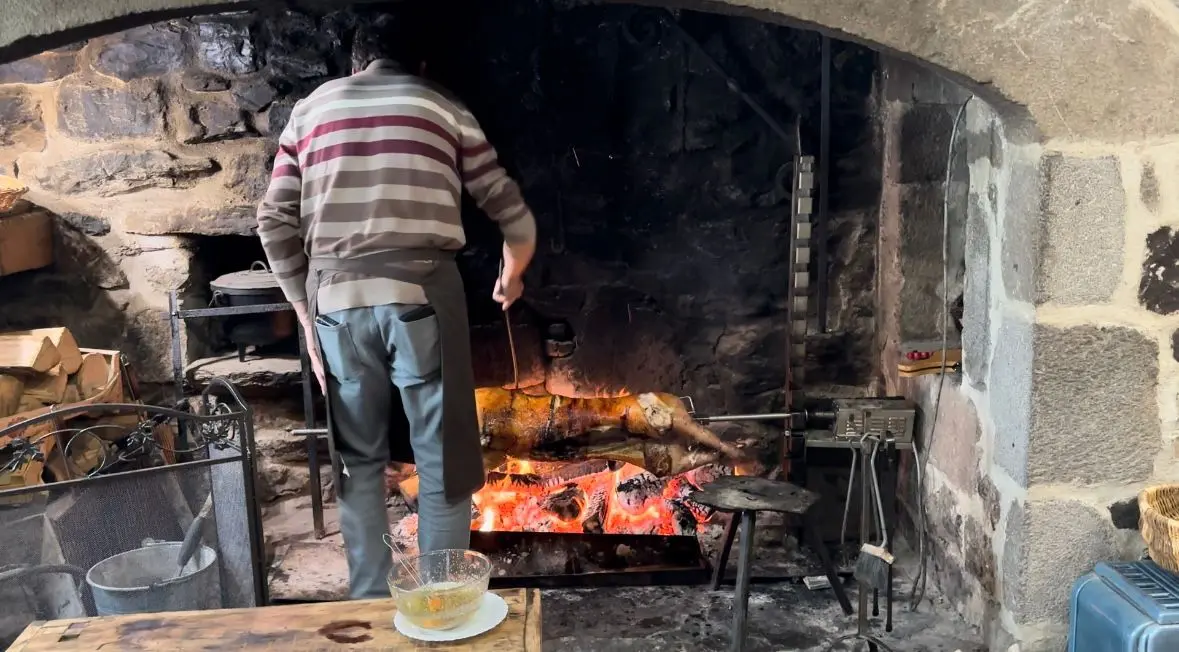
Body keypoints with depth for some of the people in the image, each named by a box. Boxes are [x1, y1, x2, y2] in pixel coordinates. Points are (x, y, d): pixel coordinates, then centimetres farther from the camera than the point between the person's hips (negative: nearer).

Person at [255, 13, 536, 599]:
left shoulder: (310, 110, 17)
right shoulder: (443, 108, 12)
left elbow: (275, 225, 9)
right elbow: (514, 216, 12)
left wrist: (307, 314, 15)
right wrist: (511, 279, 31)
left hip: (337, 301, 3)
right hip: (421, 295, -3)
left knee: (359, 461, 18)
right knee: (443, 463, 8)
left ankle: (369, 602, 26)